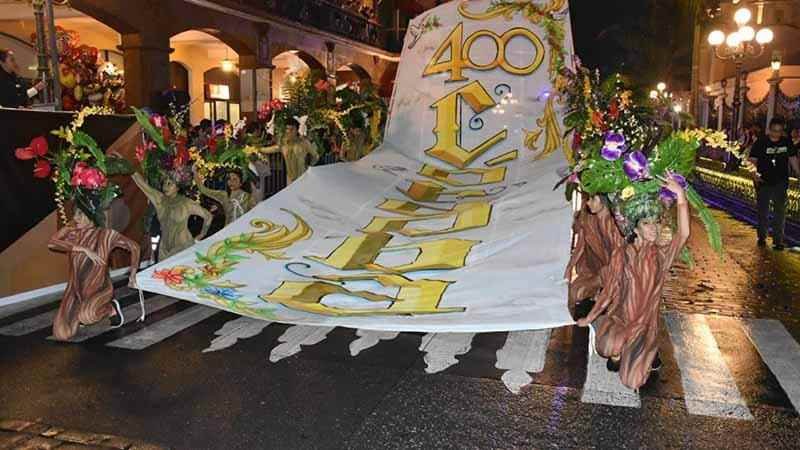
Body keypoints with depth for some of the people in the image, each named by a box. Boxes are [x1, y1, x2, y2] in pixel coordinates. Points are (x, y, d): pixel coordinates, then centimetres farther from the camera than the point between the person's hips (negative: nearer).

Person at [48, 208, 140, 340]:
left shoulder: (105, 234, -9)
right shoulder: (73, 234, -2)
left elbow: (134, 247, -2)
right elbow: (52, 243, -22)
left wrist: (132, 275, 1)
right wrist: (84, 249, -27)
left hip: (99, 289, -4)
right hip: (75, 290, 4)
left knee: (86, 316, -36)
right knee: (62, 335, -3)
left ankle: (111, 308, -3)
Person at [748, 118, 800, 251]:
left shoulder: (787, 142, 1)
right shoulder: (761, 143, -7)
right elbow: (753, 160, -10)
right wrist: (754, 173, -26)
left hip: (781, 182, 2)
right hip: (763, 182, -2)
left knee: (780, 211, 1)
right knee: (763, 211, 10)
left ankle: (778, 240, 7)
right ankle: (762, 237, 26)